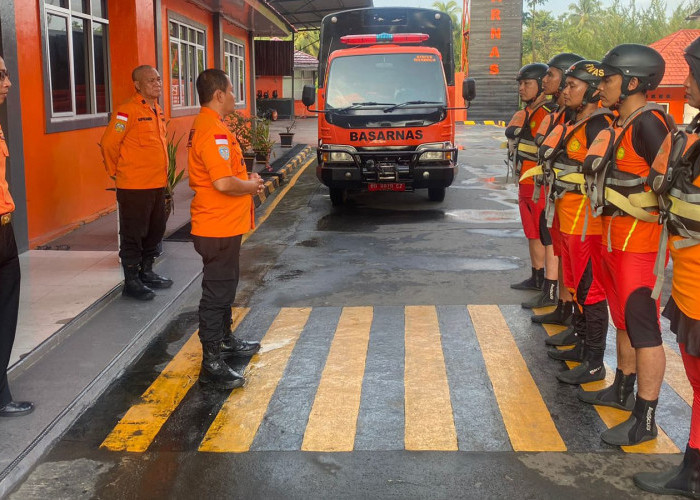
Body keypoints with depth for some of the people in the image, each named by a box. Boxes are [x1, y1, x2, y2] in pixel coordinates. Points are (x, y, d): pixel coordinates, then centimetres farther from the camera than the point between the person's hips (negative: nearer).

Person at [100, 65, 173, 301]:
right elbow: (108, 143, -14)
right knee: (133, 235, 1)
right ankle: (131, 282, 11)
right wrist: (116, 171, -2)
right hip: (134, 187, -8)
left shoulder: (157, 111, 12)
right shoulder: (127, 111, -15)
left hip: (157, 184, 9)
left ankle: (146, 273, 32)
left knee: (155, 231, 18)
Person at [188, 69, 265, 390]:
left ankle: (224, 339, 39)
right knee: (216, 293, -4)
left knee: (224, 287, 23)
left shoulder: (205, 125, 13)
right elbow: (224, 183, -30)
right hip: (218, 228, -10)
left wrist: (247, 179, 9)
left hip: (223, 225, 10)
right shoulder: (213, 131, -22)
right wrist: (252, 186, -12)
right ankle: (212, 365, 3)